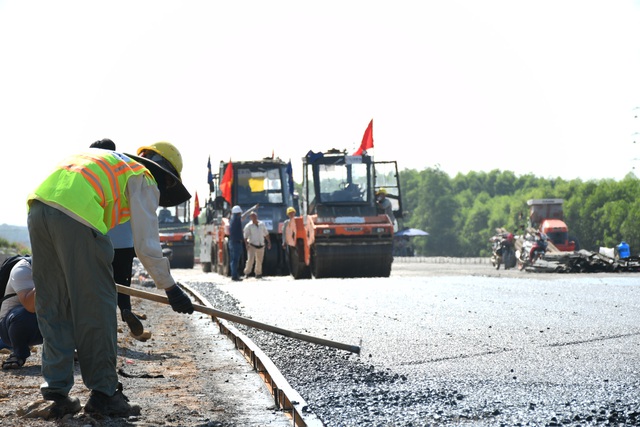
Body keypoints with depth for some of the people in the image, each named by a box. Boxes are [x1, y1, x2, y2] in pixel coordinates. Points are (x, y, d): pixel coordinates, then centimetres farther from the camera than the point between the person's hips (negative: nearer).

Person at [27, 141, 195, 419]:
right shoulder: (144, 180, 13)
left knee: (52, 308, 14)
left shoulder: (112, 163, 34)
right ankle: (103, 395, 9)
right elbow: (147, 246, 5)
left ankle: (56, 395, 15)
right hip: (75, 218, -8)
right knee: (96, 308, 4)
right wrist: (170, 288, 15)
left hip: (37, 208, 8)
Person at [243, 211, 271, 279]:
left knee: (259, 261, 10)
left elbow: (266, 234, 17)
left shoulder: (262, 224, 7)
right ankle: (247, 273, -2)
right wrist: (247, 244, -21)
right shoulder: (248, 226, -7)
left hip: (261, 246, 4)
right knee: (250, 259, -15)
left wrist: (269, 242, 14)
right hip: (252, 245, -4)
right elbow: (245, 236, -9)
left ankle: (258, 273, 22)